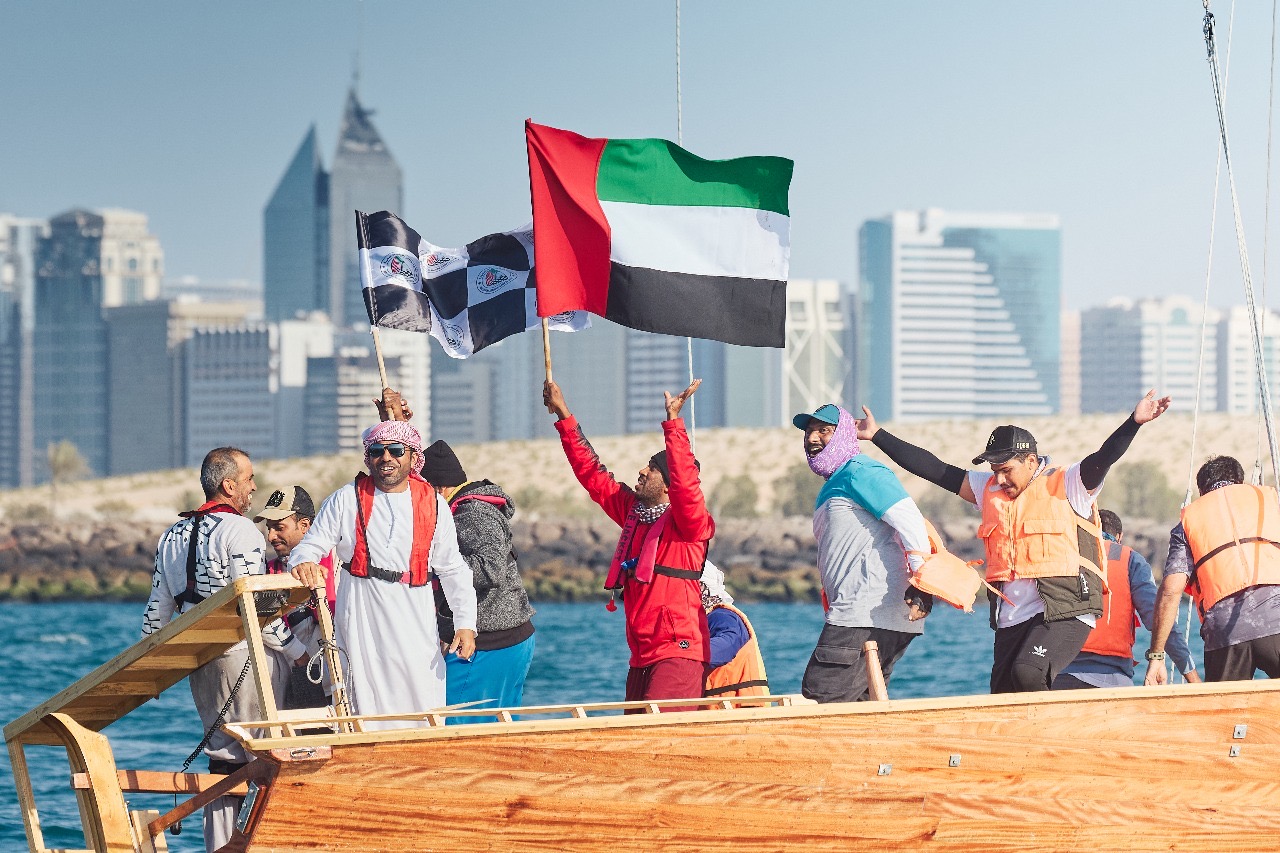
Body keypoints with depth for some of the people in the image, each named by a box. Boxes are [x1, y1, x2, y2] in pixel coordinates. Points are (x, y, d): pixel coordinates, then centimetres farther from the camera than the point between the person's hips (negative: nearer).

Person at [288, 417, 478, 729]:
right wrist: (303, 563, -21)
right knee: (365, 706, -5)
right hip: (361, 620, -1)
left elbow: (453, 570, 13)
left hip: (415, 622, 1)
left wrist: (465, 623, 6)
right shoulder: (346, 500, 5)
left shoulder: (433, 505, 9)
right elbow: (310, 545, 4)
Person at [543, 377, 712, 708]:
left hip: (679, 652, -8)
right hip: (641, 657, 8)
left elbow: (685, 483, -26)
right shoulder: (632, 510, 15)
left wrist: (673, 422, -29)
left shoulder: (686, 521, -6)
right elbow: (591, 473, 21)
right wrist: (564, 416, 20)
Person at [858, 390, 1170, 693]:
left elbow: (1104, 458, -16)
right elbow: (934, 469, 17)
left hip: (1065, 613, -7)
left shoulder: (1066, 486, -1)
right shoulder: (989, 490, 16)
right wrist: (877, 435, 15)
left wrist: (1134, 422, -33)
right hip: (1011, 621, 7)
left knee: (1028, 673, -30)